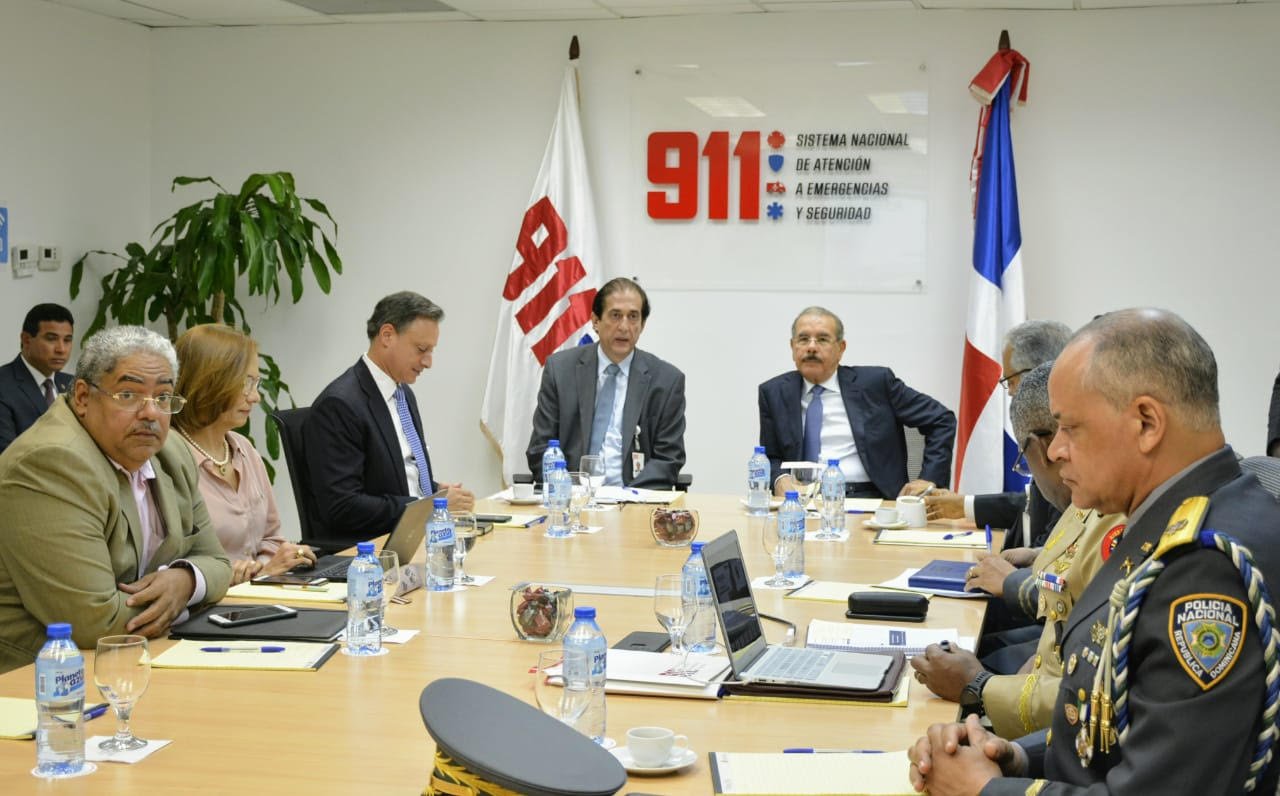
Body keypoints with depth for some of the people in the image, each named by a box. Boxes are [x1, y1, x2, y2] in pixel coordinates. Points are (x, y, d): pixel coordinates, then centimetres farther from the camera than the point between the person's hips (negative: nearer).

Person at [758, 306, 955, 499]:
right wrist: (780, 479, -7)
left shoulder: (875, 382, 6)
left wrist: (929, 478, -1)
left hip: (869, 499, -2)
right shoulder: (774, 392, 12)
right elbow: (770, 459, 16)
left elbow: (941, 419, 10)